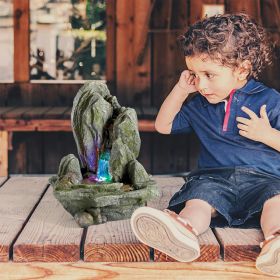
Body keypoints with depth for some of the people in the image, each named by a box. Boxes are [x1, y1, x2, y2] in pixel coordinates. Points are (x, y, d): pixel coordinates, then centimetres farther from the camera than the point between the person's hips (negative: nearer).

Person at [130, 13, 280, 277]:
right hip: (214, 176, 3)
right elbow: (163, 126, 26)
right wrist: (180, 90, 14)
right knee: (199, 196, -31)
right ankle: (184, 228, -64)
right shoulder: (197, 104, 19)